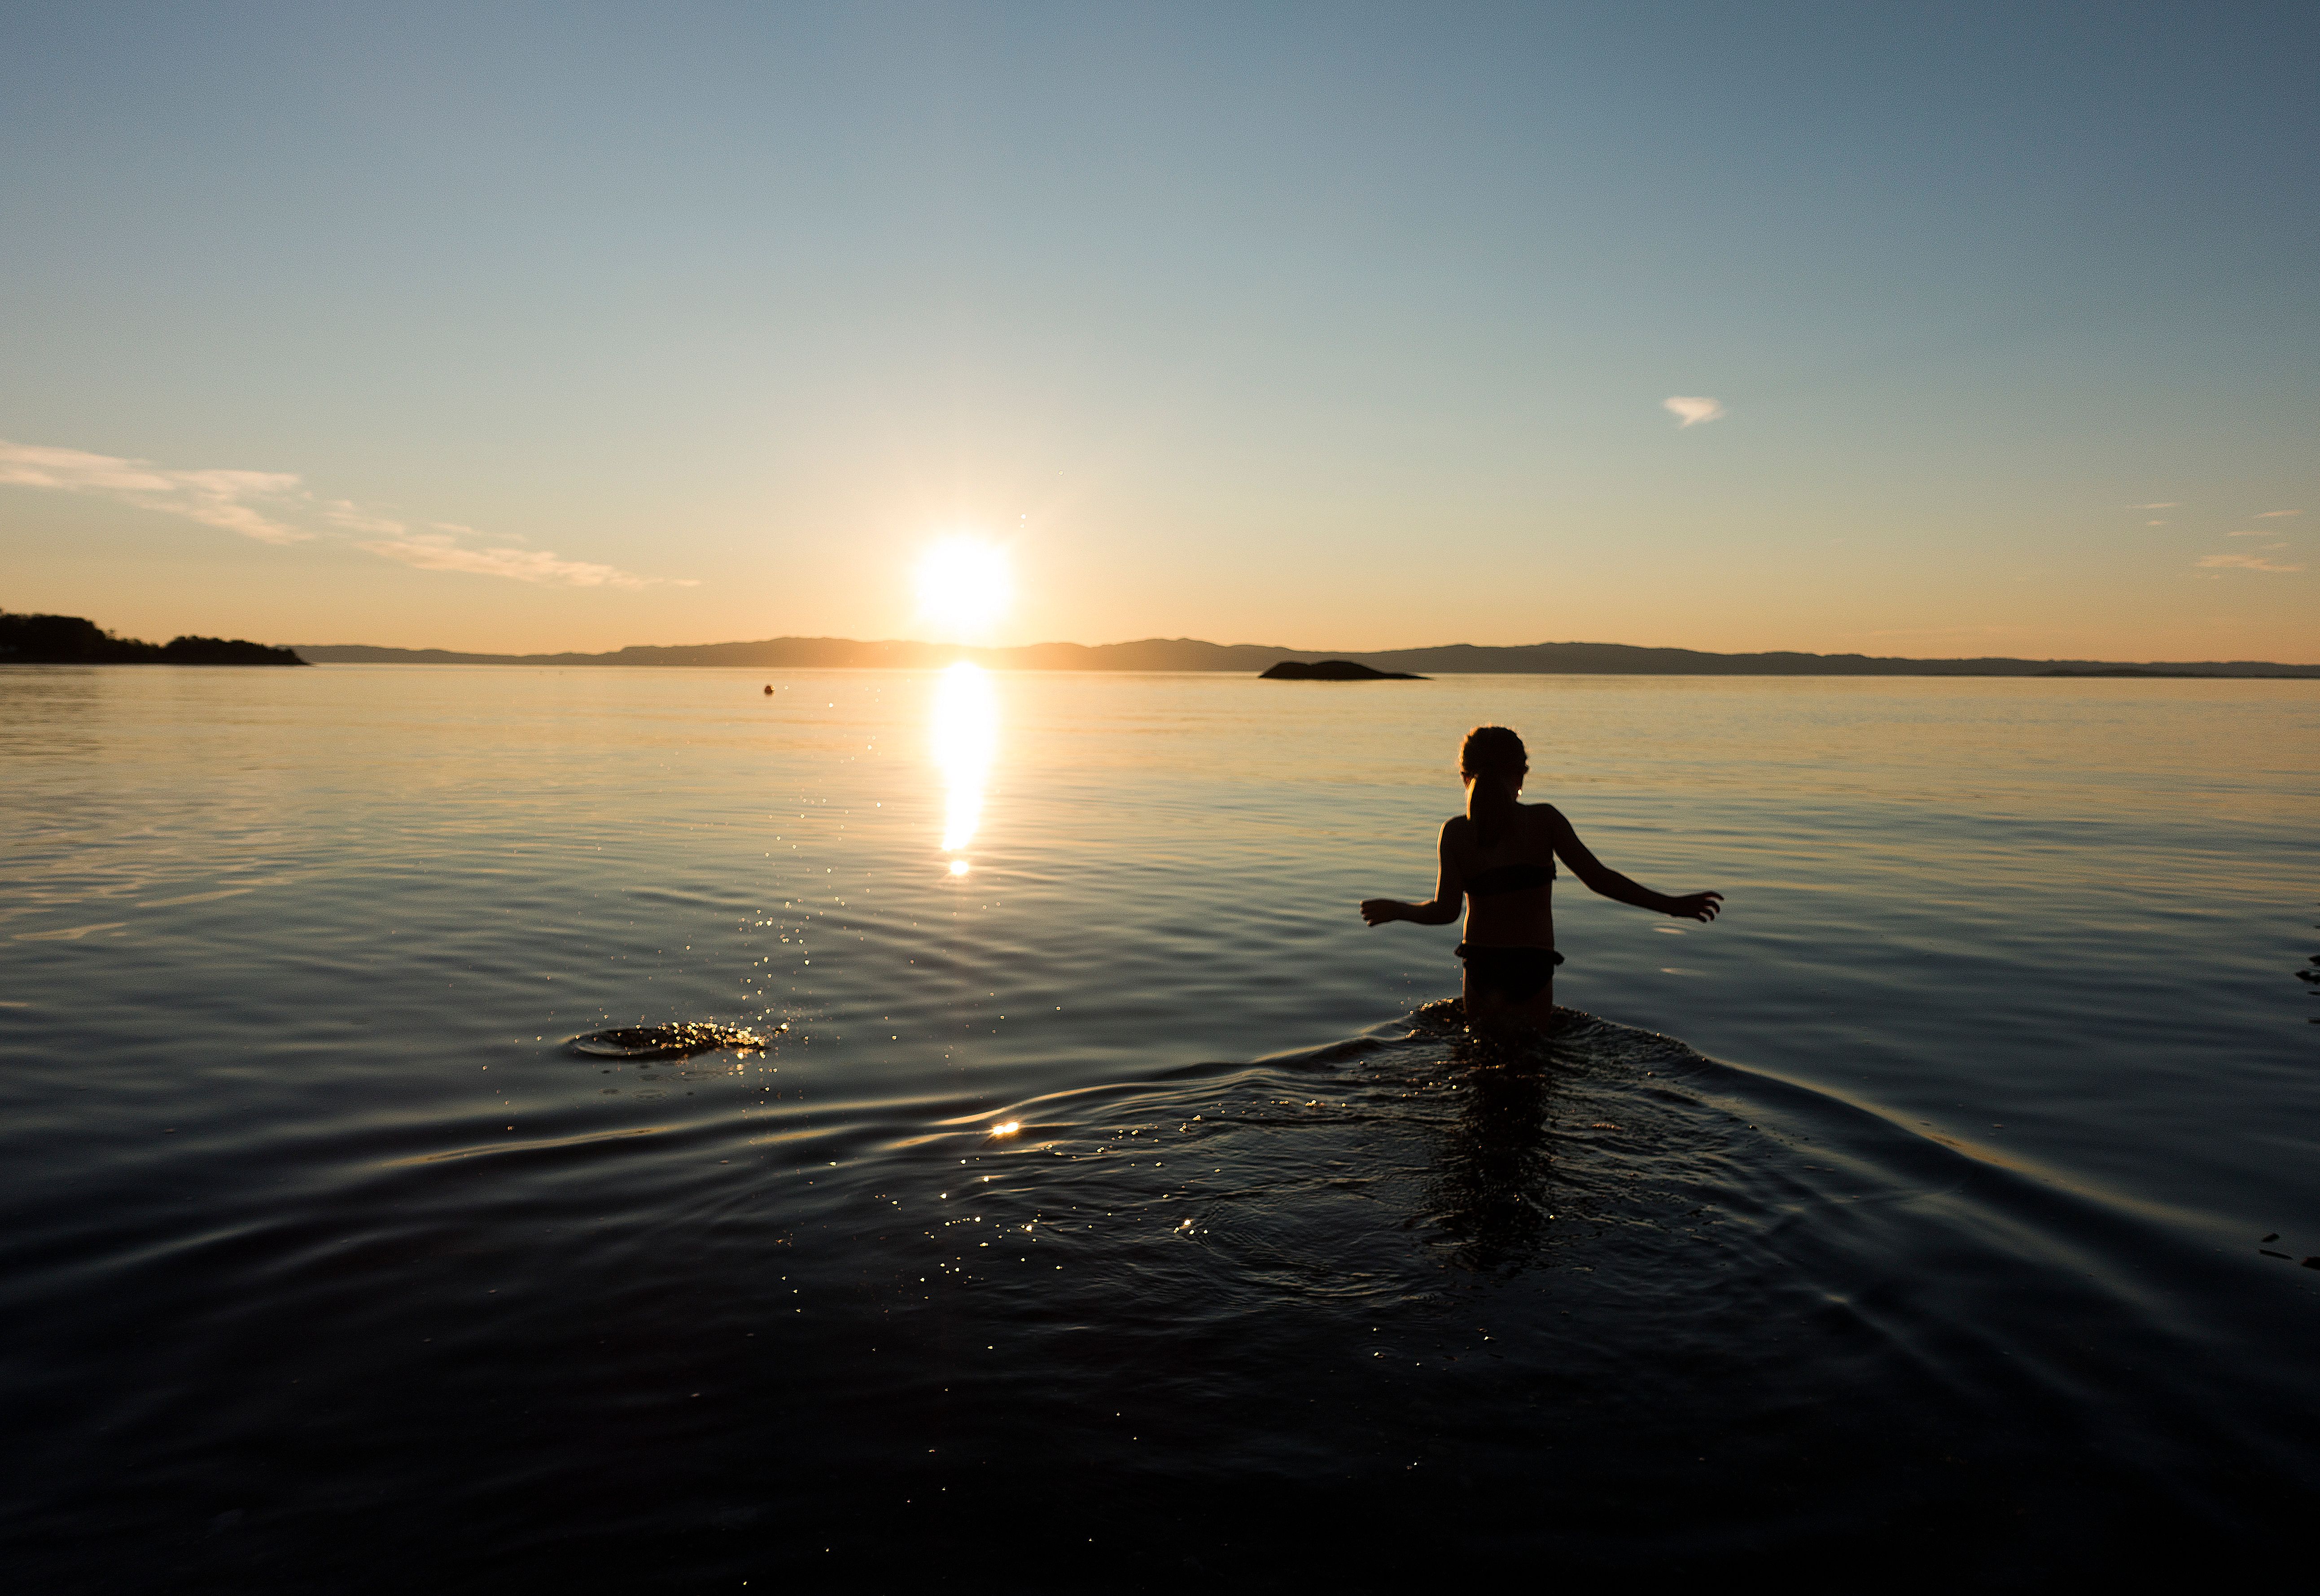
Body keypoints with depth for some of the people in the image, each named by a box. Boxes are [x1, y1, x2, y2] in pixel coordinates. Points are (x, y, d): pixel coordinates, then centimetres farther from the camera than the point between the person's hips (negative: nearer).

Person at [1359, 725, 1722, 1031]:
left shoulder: (1456, 831, -5)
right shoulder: (1544, 820, -7)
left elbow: (1445, 911, -8)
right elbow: (1598, 878, -10)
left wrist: (1395, 910, 10)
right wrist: (1672, 905, -4)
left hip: (1480, 963, 1)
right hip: (1534, 964, -1)